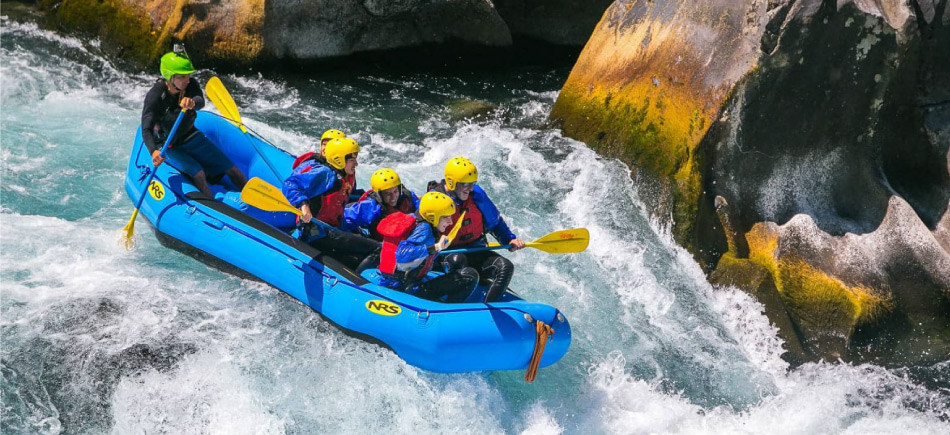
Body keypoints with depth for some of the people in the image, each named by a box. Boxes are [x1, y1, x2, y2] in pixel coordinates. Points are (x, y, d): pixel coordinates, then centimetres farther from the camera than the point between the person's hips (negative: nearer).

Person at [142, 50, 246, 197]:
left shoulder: (191, 85, -14)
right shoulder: (155, 96, -26)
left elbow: (201, 102, -35)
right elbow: (146, 130, -32)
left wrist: (193, 102, -61)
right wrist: (153, 151, -51)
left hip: (191, 138, 5)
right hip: (168, 146, -5)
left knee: (231, 169, 0)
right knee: (198, 174, -29)